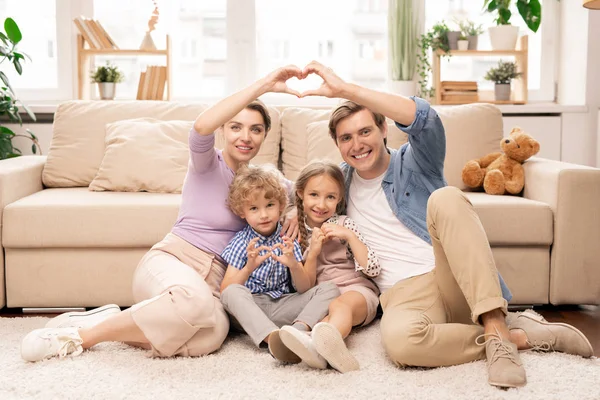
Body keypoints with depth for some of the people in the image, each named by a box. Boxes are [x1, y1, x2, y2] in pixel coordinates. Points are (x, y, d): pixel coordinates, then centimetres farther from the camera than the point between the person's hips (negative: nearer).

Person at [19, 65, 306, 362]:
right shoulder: (207, 164, -2)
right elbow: (202, 126, -25)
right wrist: (263, 85, -28)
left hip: (212, 279, 5)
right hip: (169, 261, -4)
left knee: (211, 336, -34)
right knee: (194, 299, -43)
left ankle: (113, 322, -12)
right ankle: (83, 335, -21)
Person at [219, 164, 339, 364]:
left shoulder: (287, 240, 7)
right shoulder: (241, 242, 1)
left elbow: (304, 289, 3)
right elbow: (226, 291, -9)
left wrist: (293, 265, -18)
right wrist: (249, 268, -27)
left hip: (282, 306, 3)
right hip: (250, 308, -3)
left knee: (329, 289, -15)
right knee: (232, 293, -33)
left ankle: (298, 329, -42)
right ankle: (272, 338, -55)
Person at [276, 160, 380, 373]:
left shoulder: (343, 224, 6)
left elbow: (373, 270, -2)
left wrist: (349, 236, -11)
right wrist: (312, 252, -8)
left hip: (356, 289, -2)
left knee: (340, 305, -37)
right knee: (327, 313, -34)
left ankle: (318, 343, -69)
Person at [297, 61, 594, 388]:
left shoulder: (413, 163, 7)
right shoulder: (342, 180, 19)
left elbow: (424, 118, -15)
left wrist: (344, 89, -21)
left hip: (458, 284, -1)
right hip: (405, 294, 2)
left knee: (444, 198, -33)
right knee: (398, 338, -39)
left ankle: (495, 328, -34)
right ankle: (521, 334, -20)